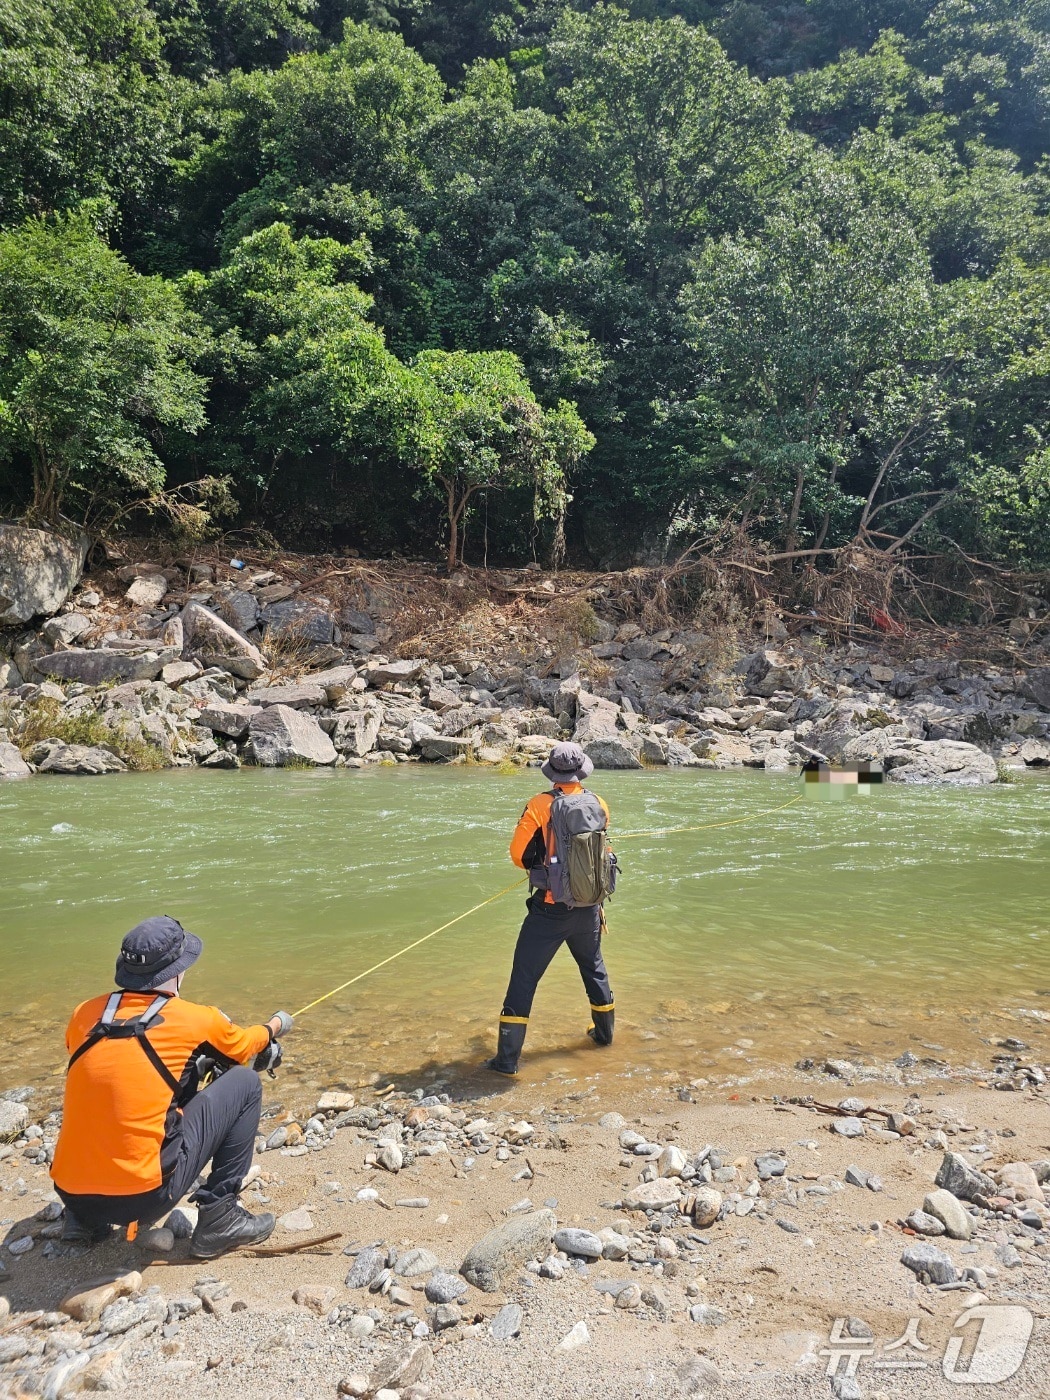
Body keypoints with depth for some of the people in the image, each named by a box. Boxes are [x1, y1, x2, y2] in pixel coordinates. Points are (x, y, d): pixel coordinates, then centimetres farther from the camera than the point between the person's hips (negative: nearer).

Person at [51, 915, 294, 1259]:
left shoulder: (84, 1015, 4)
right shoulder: (195, 1019, -6)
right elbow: (245, 1048, 16)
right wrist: (275, 1025, 39)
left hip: (71, 1193, 6)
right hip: (142, 1196, -5)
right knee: (244, 1083, 7)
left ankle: (86, 1219, 24)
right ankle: (219, 1215, 6)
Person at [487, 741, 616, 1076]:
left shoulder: (540, 805, -15)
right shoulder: (599, 805, -3)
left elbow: (519, 853, -8)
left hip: (550, 908, -4)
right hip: (590, 908, 4)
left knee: (524, 977, 3)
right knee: (594, 967, 27)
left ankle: (507, 1058, 5)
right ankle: (604, 1032, 44)